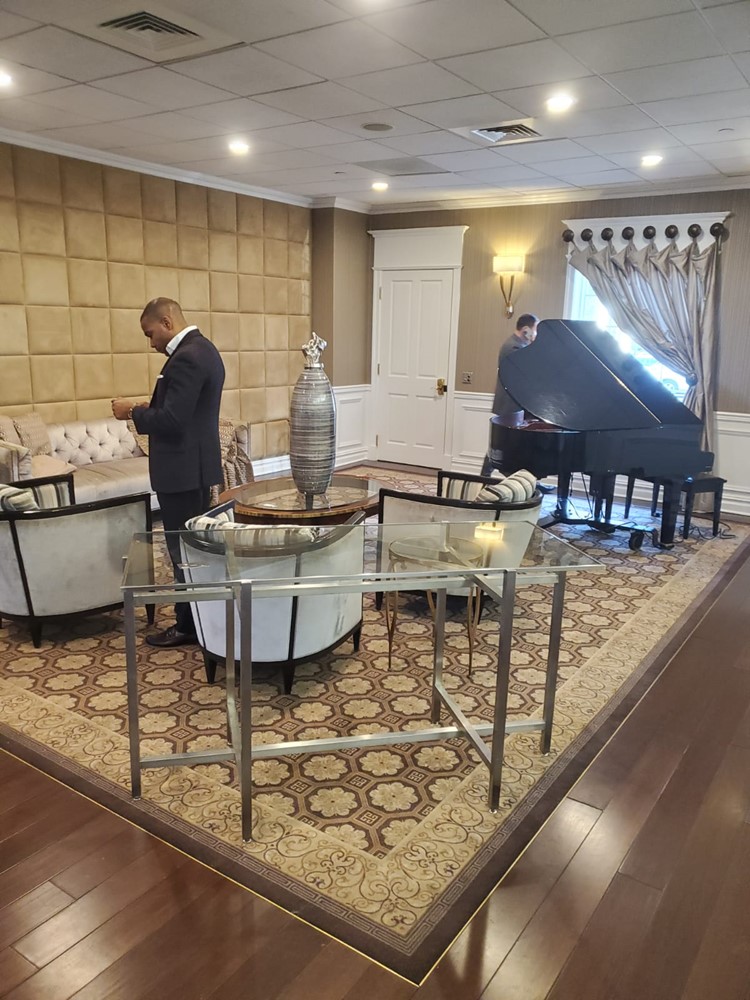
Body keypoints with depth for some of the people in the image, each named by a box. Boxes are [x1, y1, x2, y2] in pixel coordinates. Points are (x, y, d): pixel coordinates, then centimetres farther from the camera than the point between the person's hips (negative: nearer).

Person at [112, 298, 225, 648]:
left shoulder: (186, 357, -20)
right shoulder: (203, 349, 12)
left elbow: (171, 420, -25)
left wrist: (133, 412, -10)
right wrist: (148, 408, 9)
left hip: (182, 469, -10)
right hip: (197, 464, 10)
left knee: (182, 549, 1)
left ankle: (189, 625, 13)